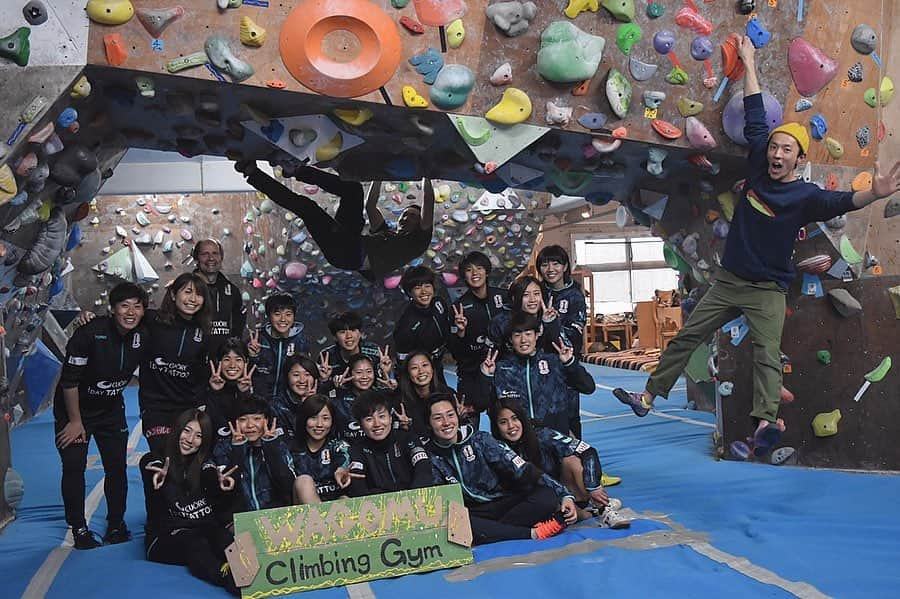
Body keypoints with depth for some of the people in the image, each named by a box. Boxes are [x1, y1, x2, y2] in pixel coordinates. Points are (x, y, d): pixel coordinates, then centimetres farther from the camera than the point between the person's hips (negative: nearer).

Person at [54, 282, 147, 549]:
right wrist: (75, 421, -16)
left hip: (111, 409, 4)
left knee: (117, 467, 4)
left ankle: (116, 525, 19)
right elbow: (69, 380, -21)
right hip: (74, 408, -4)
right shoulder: (90, 333, -27)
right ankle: (79, 529, 13)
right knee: (74, 468, -3)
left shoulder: (143, 336, -12)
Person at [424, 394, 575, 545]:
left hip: (504, 503, 1)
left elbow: (521, 469, -5)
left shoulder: (480, 439, 1)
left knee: (547, 496, -23)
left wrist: (564, 495, -13)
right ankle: (532, 533, -28)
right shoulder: (429, 457, 1)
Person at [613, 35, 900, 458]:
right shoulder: (758, 167, 0)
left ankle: (765, 423, -28)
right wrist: (749, 63, 13)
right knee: (686, 337, 7)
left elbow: (840, 202, -28)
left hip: (768, 291, -4)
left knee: (767, 354, -16)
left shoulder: (805, 195, -11)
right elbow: (755, 117, 7)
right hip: (728, 280, 5)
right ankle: (649, 397, 16)